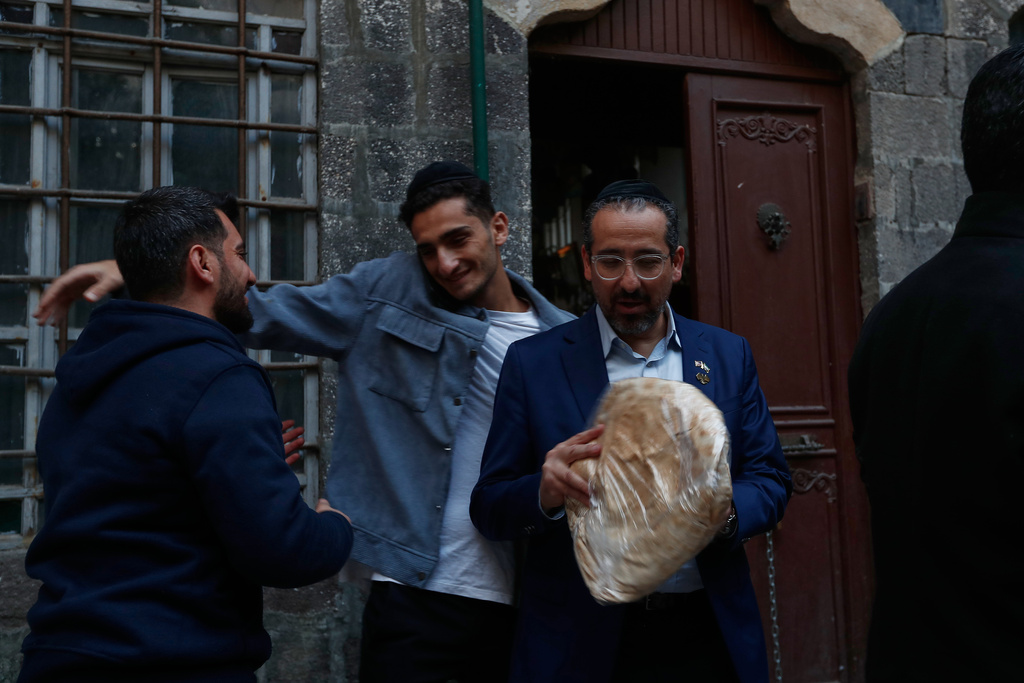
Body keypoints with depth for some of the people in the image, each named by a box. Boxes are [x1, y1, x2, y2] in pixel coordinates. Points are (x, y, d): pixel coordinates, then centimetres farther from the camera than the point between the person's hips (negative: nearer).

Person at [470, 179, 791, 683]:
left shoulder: (728, 356, 3)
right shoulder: (533, 362, -4)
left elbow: (770, 481, 3)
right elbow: (488, 509, -4)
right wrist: (544, 494, -25)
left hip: (709, 638, 3)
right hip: (582, 641, -2)